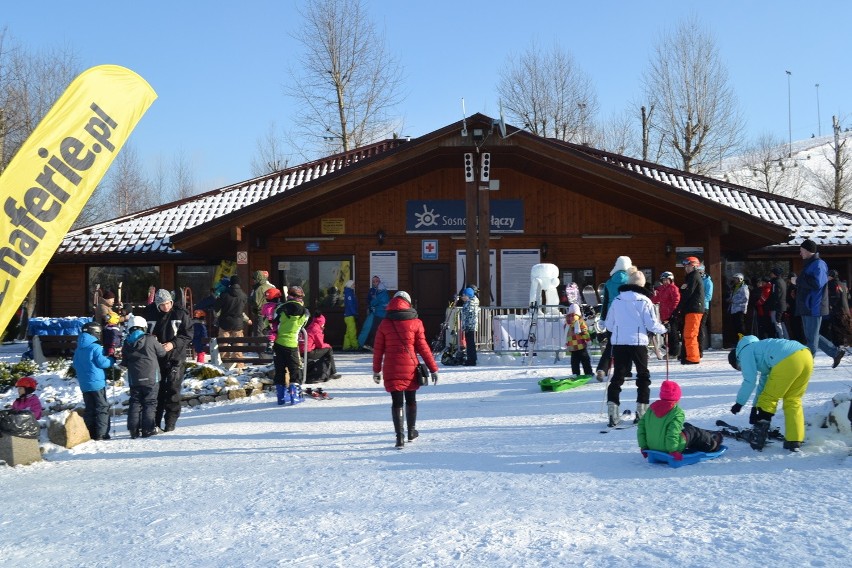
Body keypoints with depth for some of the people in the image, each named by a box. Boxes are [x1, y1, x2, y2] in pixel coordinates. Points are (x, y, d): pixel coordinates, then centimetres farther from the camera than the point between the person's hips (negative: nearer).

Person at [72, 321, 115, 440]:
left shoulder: (78, 349, 10)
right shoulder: (96, 347, -14)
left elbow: (75, 365, 16)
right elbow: (102, 363, -15)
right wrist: (112, 360, 2)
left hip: (84, 384, 7)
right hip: (97, 383, -7)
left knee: (89, 409, 15)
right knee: (103, 408, -1)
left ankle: (88, 433, 15)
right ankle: (101, 434, -7)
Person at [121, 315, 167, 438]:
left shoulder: (126, 343, 2)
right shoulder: (150, 339, -11)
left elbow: (124, 362, 7)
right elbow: (162, 353, 0)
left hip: (134, 379, 3)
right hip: (151, 378, -3)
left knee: (135, 403, 10)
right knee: (150, 403, 4)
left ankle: (134, 429, 6)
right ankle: (148, 429, 2)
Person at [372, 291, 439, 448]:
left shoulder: (385, 324, 1)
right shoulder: (415, 323, -2)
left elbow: (378, 349, 4)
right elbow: (423, 347, -2)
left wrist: (376, 370, 13)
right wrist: (433, 369, 3)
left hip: (391, 369, 0)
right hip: (410, 367, 0)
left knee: (397, 401, 3)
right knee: (411, 399, 17)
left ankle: (400, 436, -5)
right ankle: (411, 432, 30)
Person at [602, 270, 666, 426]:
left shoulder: (616, 300, 5)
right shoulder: (644, 301, -5)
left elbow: (608, 324, 11)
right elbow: (652, 325, -5)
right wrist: (664, 329, 16)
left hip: (618, 343, 3)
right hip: (638, 343, -2)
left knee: (618, 375, 8)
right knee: (643, 375, 12)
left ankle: (612, 407, -4)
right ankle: (642, 410, 9)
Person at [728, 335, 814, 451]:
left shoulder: (745, 351, 13)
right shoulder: (757, 347, 38)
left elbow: (750, 381, 3)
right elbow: (764, 379, 39)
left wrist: (739, 403, 11)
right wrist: (756, 405, 39)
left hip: (788, 360, -8)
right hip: (806, 356, 8)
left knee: (768, 399, 8)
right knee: (793, 400, 20)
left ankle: (758, 441, 12)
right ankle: (794, 442, 18)